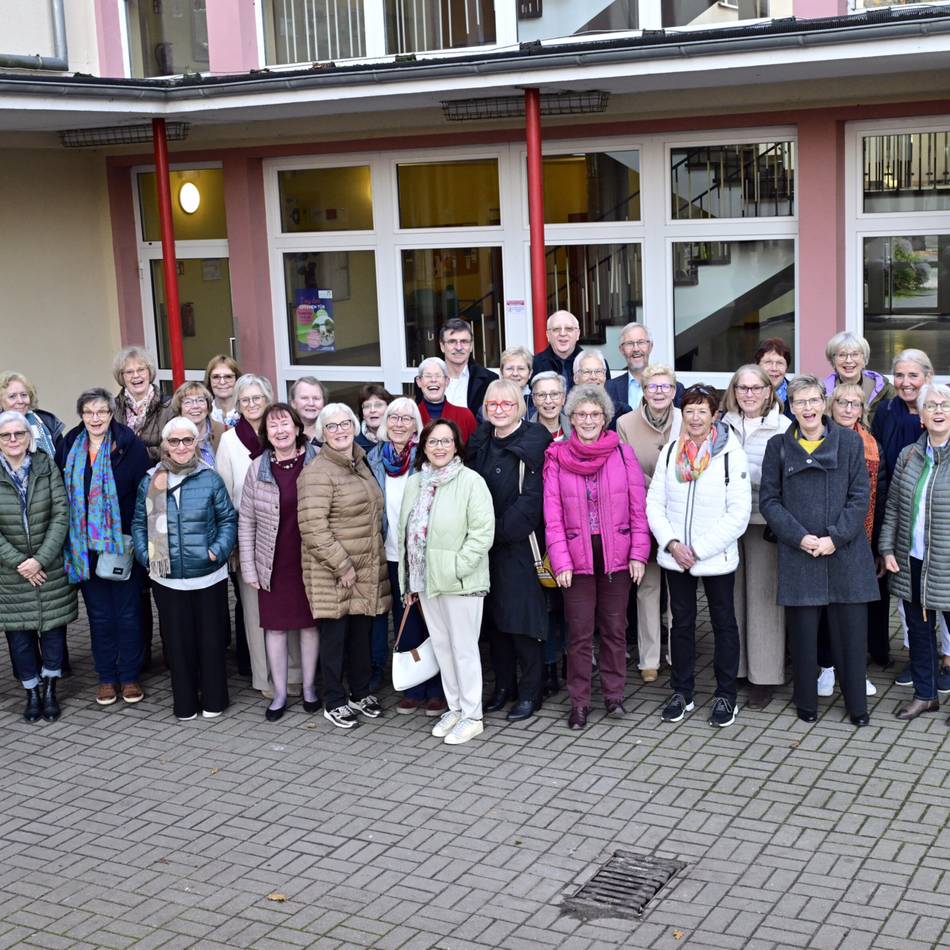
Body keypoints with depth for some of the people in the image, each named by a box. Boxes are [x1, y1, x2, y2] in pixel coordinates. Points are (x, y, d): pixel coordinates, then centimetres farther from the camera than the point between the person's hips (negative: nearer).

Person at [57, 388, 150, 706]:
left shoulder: (130, 446, -7)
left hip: (123, 544, -3)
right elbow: (59, 493, 9)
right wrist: (66, 541, 5)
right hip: (85, 547, 3)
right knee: (99, 614, 11)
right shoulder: (70, 447, 4)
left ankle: (130, 676, 18)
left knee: (128, 613, 6)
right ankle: (106, 677, 22)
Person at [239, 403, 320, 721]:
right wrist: (248, 567, -1)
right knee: (275, 627, 7)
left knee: (309, 624, 10)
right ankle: (279, 693, 19)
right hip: (273, 565, 1)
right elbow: (246, 521, 2)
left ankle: (309, 687, 26)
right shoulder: (258, 469, -1)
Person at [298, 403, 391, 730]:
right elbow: (313, 527, -20)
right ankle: (334, 701, 15)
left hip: (366, 569, 7)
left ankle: (360, 693, 29)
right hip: (332, 572, -7)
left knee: (362, 632, 14)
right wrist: (342, 565, -18)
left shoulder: (360, 465, 13)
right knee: (335, 634, 2)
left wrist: (375, 559, 17)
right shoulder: (318, 473, -14)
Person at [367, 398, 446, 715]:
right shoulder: (374, 458, 6)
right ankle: (413, 688, 20)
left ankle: (436, 690, 12)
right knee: (405, 621, 10)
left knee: (431, 620, 2)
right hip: (393, 555, 4)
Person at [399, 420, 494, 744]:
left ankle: (472, 715, 13)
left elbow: (482, 532, -15)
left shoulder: (471, 481, -11)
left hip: (461, 582, -6)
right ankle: (454, 707, 28)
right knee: (441, 646, 15)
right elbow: (406, 532, 14)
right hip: (426, 580, 6)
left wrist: (457, 568, -19)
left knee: (464, 648, 1)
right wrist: (409, 581, 13)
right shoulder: (415, 483, 9)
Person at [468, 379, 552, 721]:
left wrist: (499, 531, -16)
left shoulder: (534, 443, -9)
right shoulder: (481, 442, 11)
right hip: (487, 543, 6)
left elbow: (532, 498, -15)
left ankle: (530, 693, 8)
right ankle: (503, 685, 23)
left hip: (520, 544, -6)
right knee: (494, 616, 10)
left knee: (523, 616, -3)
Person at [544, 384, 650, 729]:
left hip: (617, 556, 1)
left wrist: (639, 553, -4)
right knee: (579, 632, 3)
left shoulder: (622, 453, 0)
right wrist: (560, 562, -8)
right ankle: (579, 702, 14)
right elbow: (553, 516, -2)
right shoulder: (557, 458, -1)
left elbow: (638, 508, 1)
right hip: (577, 557, -1)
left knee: (614, 628, 10)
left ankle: (614, 694, 25)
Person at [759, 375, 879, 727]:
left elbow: (860, 496, -1)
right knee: (802, 630, 4)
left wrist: (836, 538, -11)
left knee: (851, 629, 4)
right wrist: (799, 537, -10)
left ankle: (857, 704, 17)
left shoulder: (850, 441, 2)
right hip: (798, 553, 0)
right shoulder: (779, 446, 4)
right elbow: (768, 500, 2)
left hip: (845, 551, 0)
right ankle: (806, 701, 19)